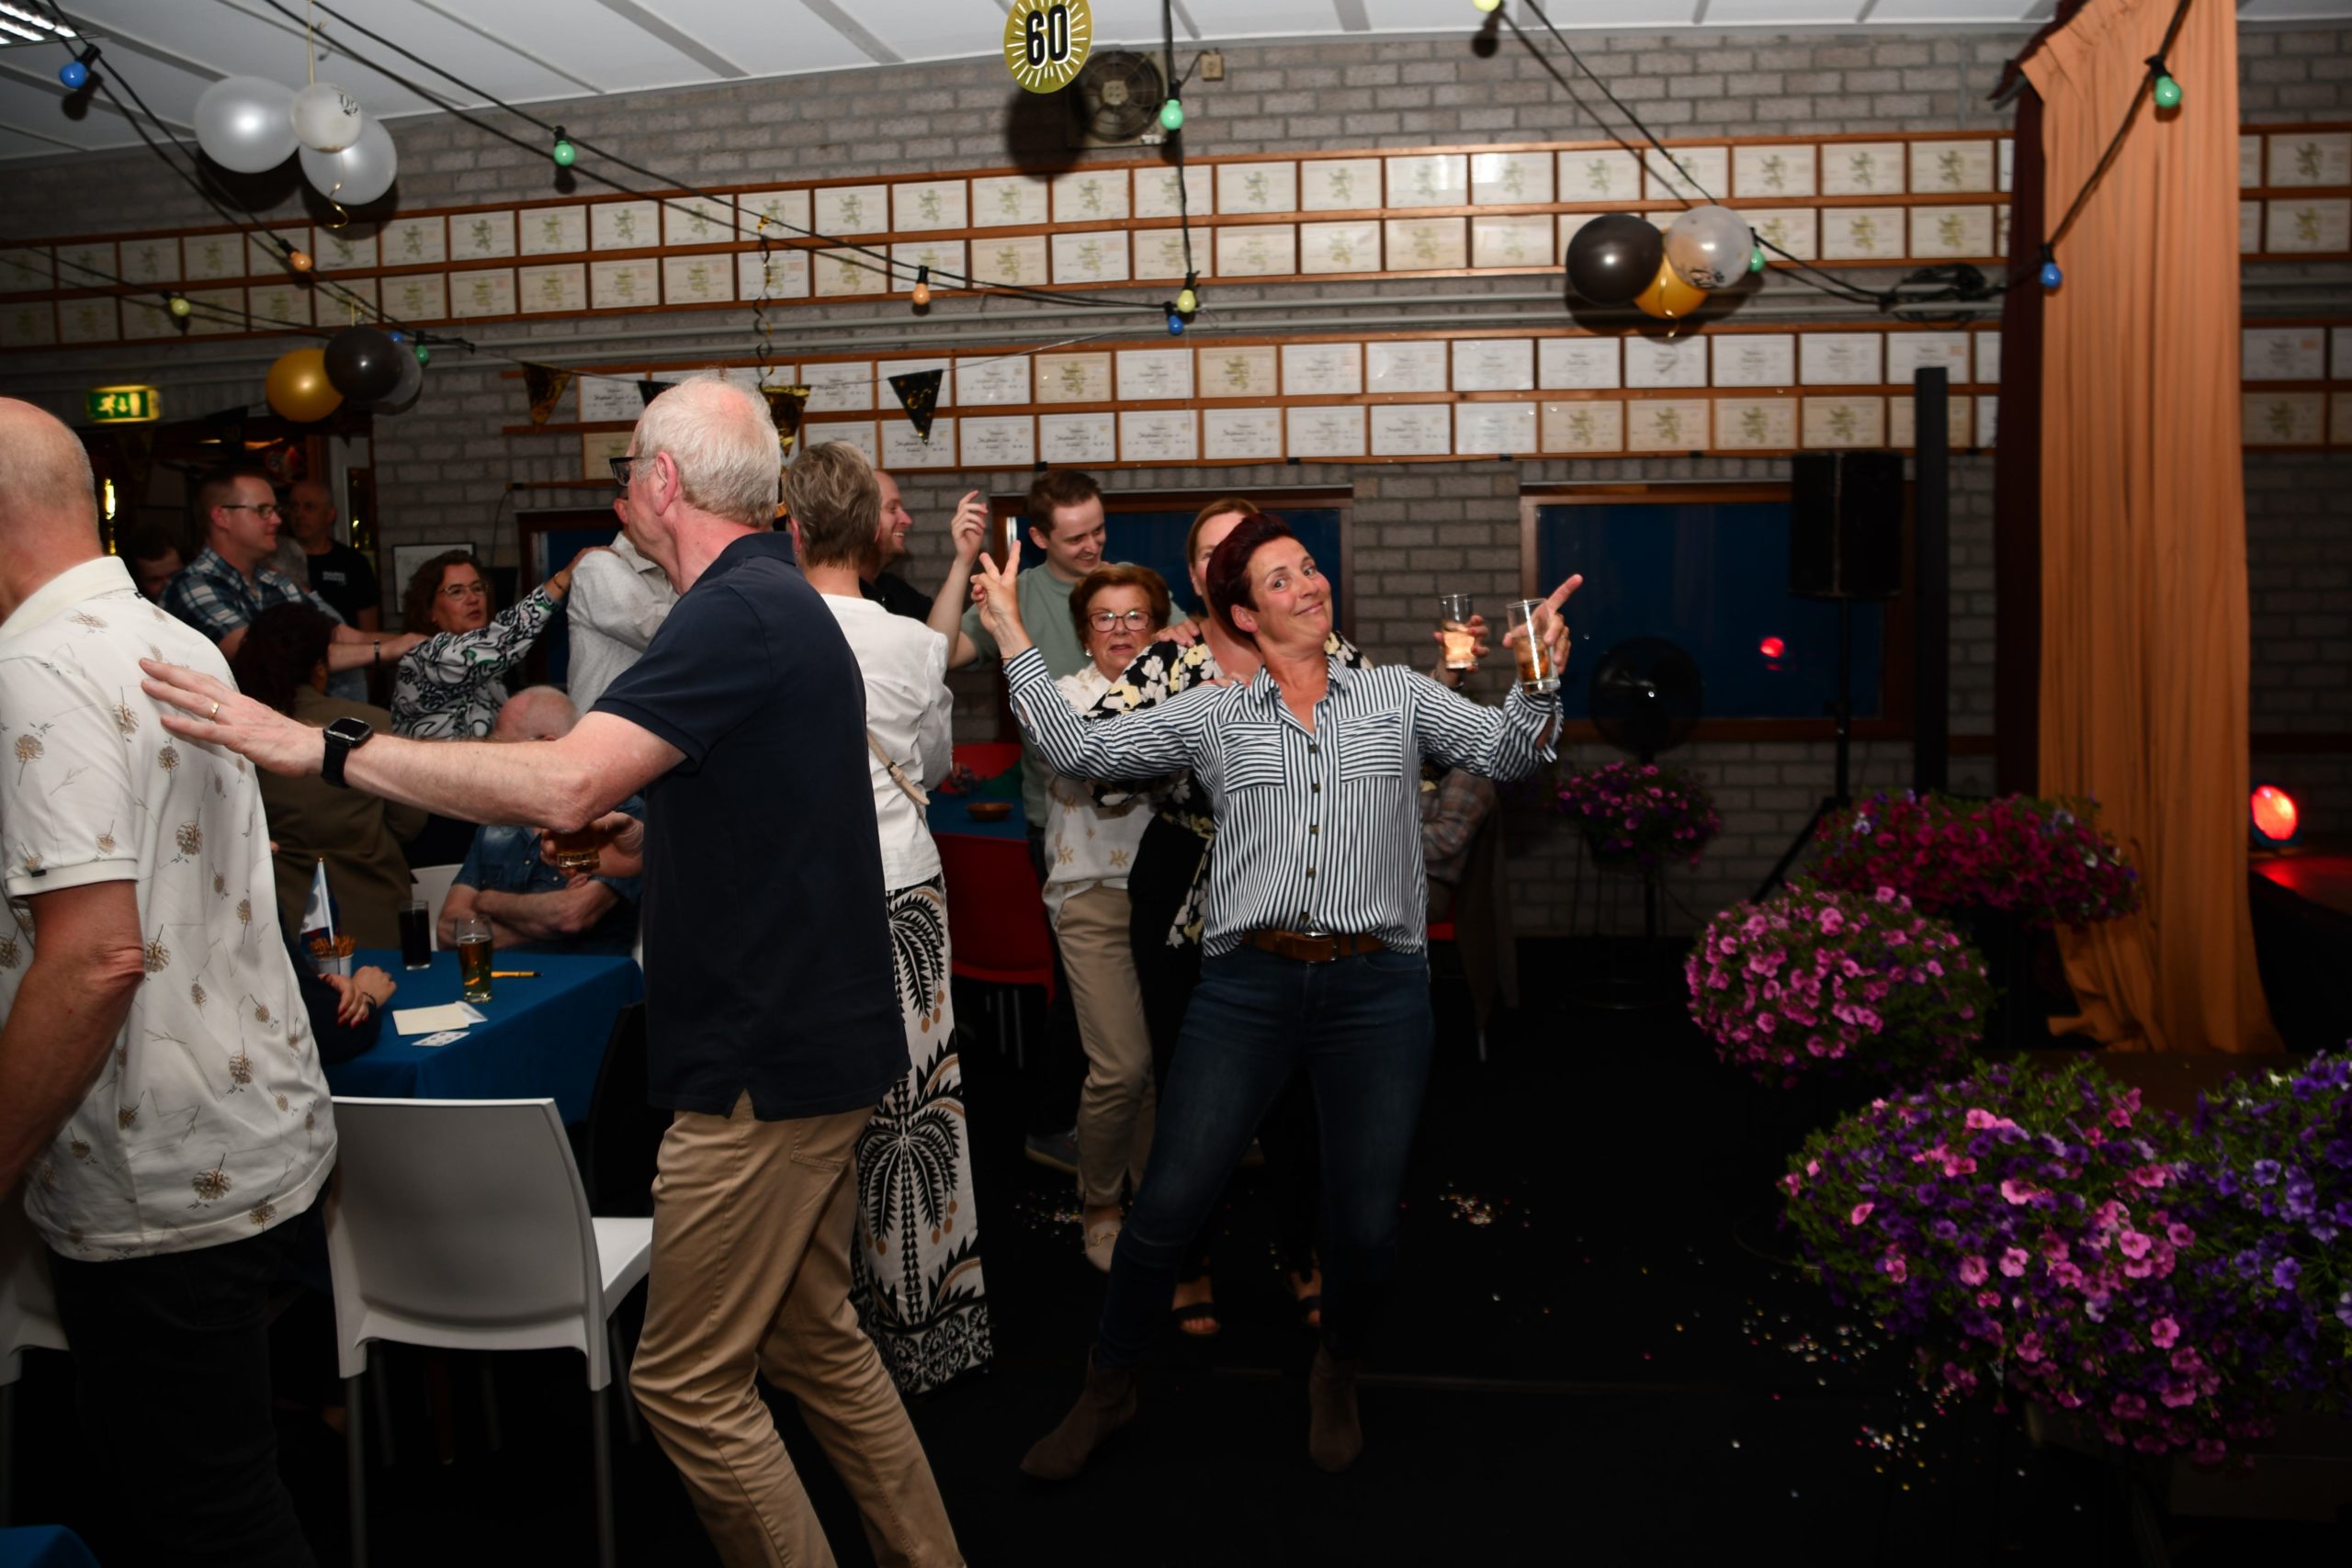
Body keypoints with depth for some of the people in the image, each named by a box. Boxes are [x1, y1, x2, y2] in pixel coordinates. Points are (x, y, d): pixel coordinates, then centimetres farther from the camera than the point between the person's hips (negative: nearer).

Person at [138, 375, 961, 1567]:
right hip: (818, 1044, 11)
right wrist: (641, 827, 20)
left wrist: (324, 748, -26)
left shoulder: (734, 616, -19)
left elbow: (563, 783, -31)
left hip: (767, 1066, -11)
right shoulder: (784, 602, 15)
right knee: (816, 1343, 20)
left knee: (688, 1381, 2)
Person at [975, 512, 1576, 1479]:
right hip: (1247, 985, 0)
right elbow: (1081, 751, 8)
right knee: (1167, 1204, 0)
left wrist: (1537, 682, -15)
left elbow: (1506, 755, 3)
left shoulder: (1398, 695, 12)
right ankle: (1108, 1390, 24)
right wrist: (1012, 638, 7)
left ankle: (1336, 1379, 36)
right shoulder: (1212, 716, 11)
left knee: (1366, 1224, 5)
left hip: (1377, 989, 1)